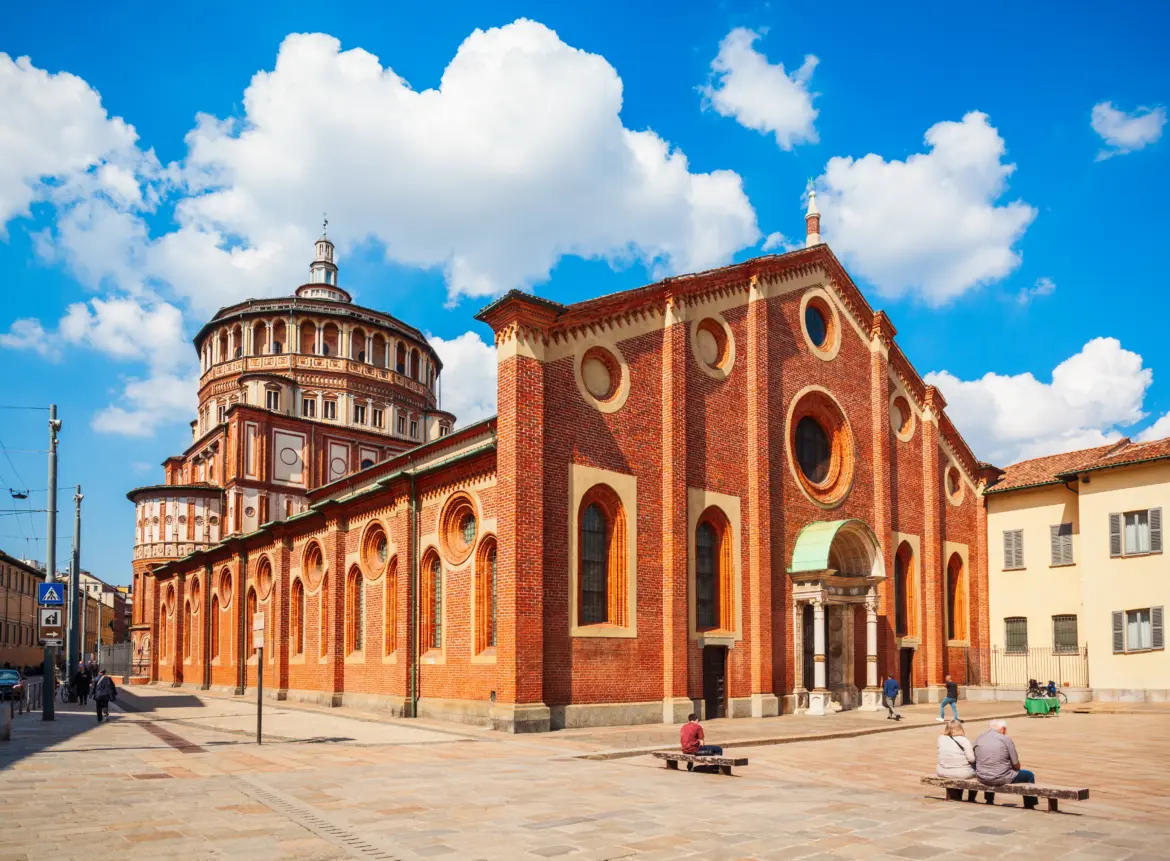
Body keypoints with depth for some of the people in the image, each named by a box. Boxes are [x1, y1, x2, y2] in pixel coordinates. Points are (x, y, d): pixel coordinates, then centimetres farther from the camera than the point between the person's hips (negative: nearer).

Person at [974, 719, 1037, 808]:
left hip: (981, 778, 5)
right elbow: (1016, 765, -8)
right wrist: (1016, 768, 14)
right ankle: (1029, 806, 25)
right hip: (1001, 779, -5)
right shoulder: (1006, 739, -11)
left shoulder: (978, 739, 1)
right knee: (1029, 775, 17)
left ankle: (989, 801, 49)